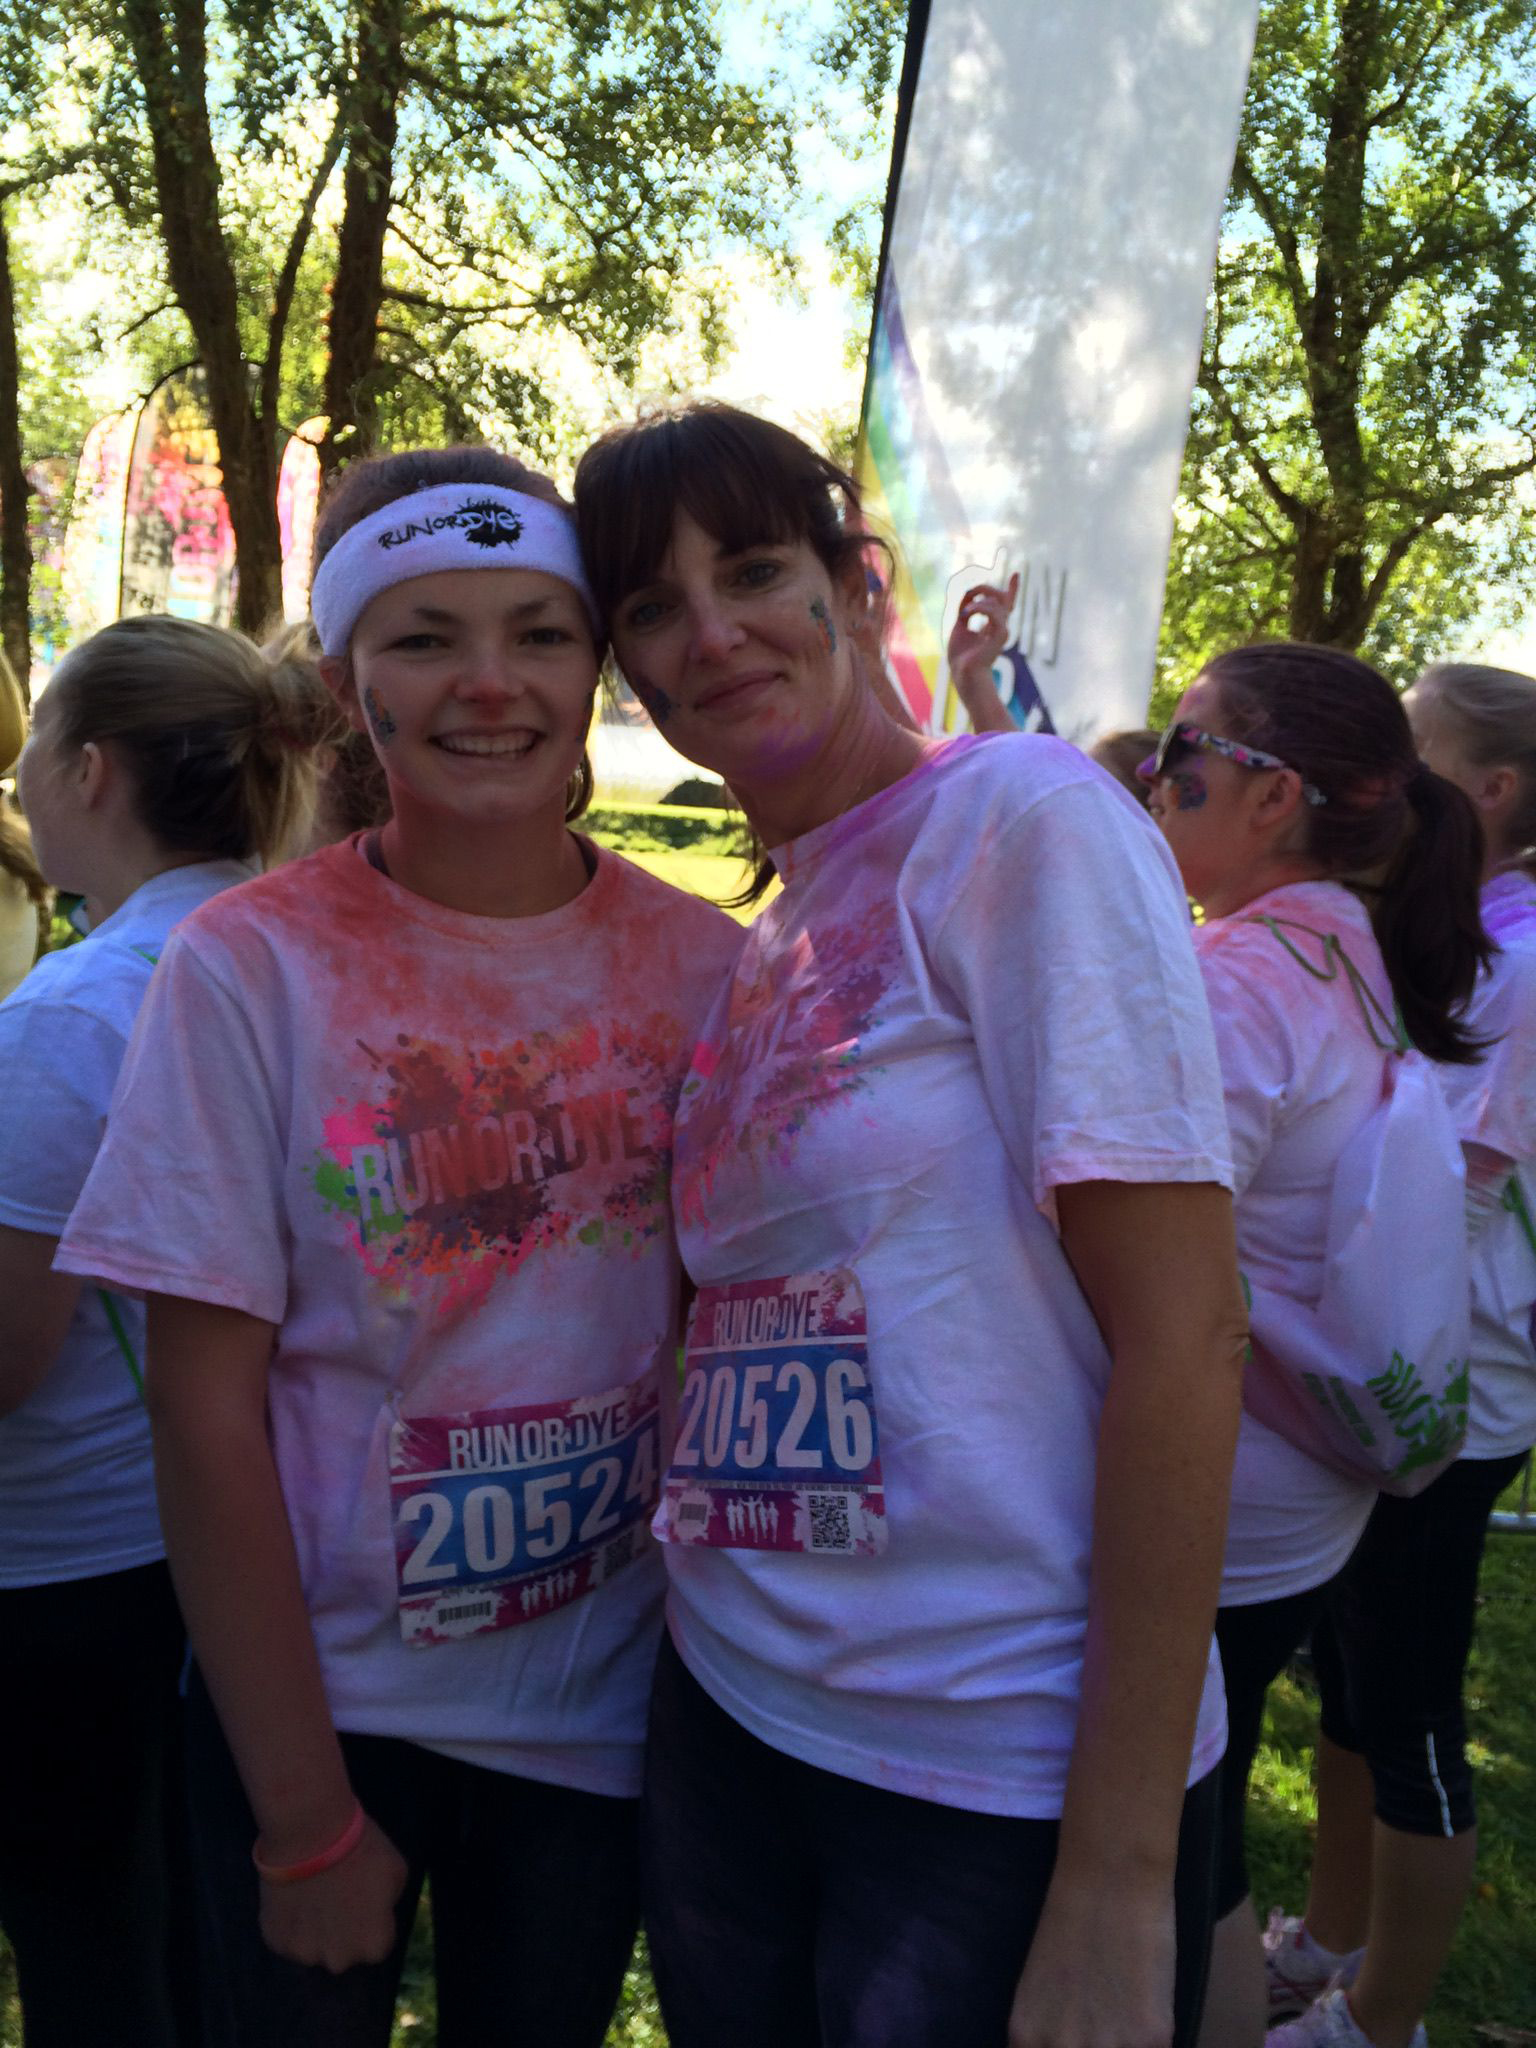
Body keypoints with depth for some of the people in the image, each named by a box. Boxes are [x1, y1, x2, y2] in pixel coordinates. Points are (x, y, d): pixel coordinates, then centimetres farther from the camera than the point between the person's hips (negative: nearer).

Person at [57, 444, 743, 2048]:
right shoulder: (249, 968, -14)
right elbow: (206, 1411, -12)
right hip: (314, 1697, -2)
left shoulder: (706, 966, -7)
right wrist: (304, 1812, -9)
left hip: (607, 1700, 3)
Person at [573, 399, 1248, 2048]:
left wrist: (1119, 1883, -17)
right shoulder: (760, 949, 7)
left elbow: (1184, 1338, -18)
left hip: (1001, 1779, -6)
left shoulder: (1025, 815, -13)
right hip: (727, 1717, 6)